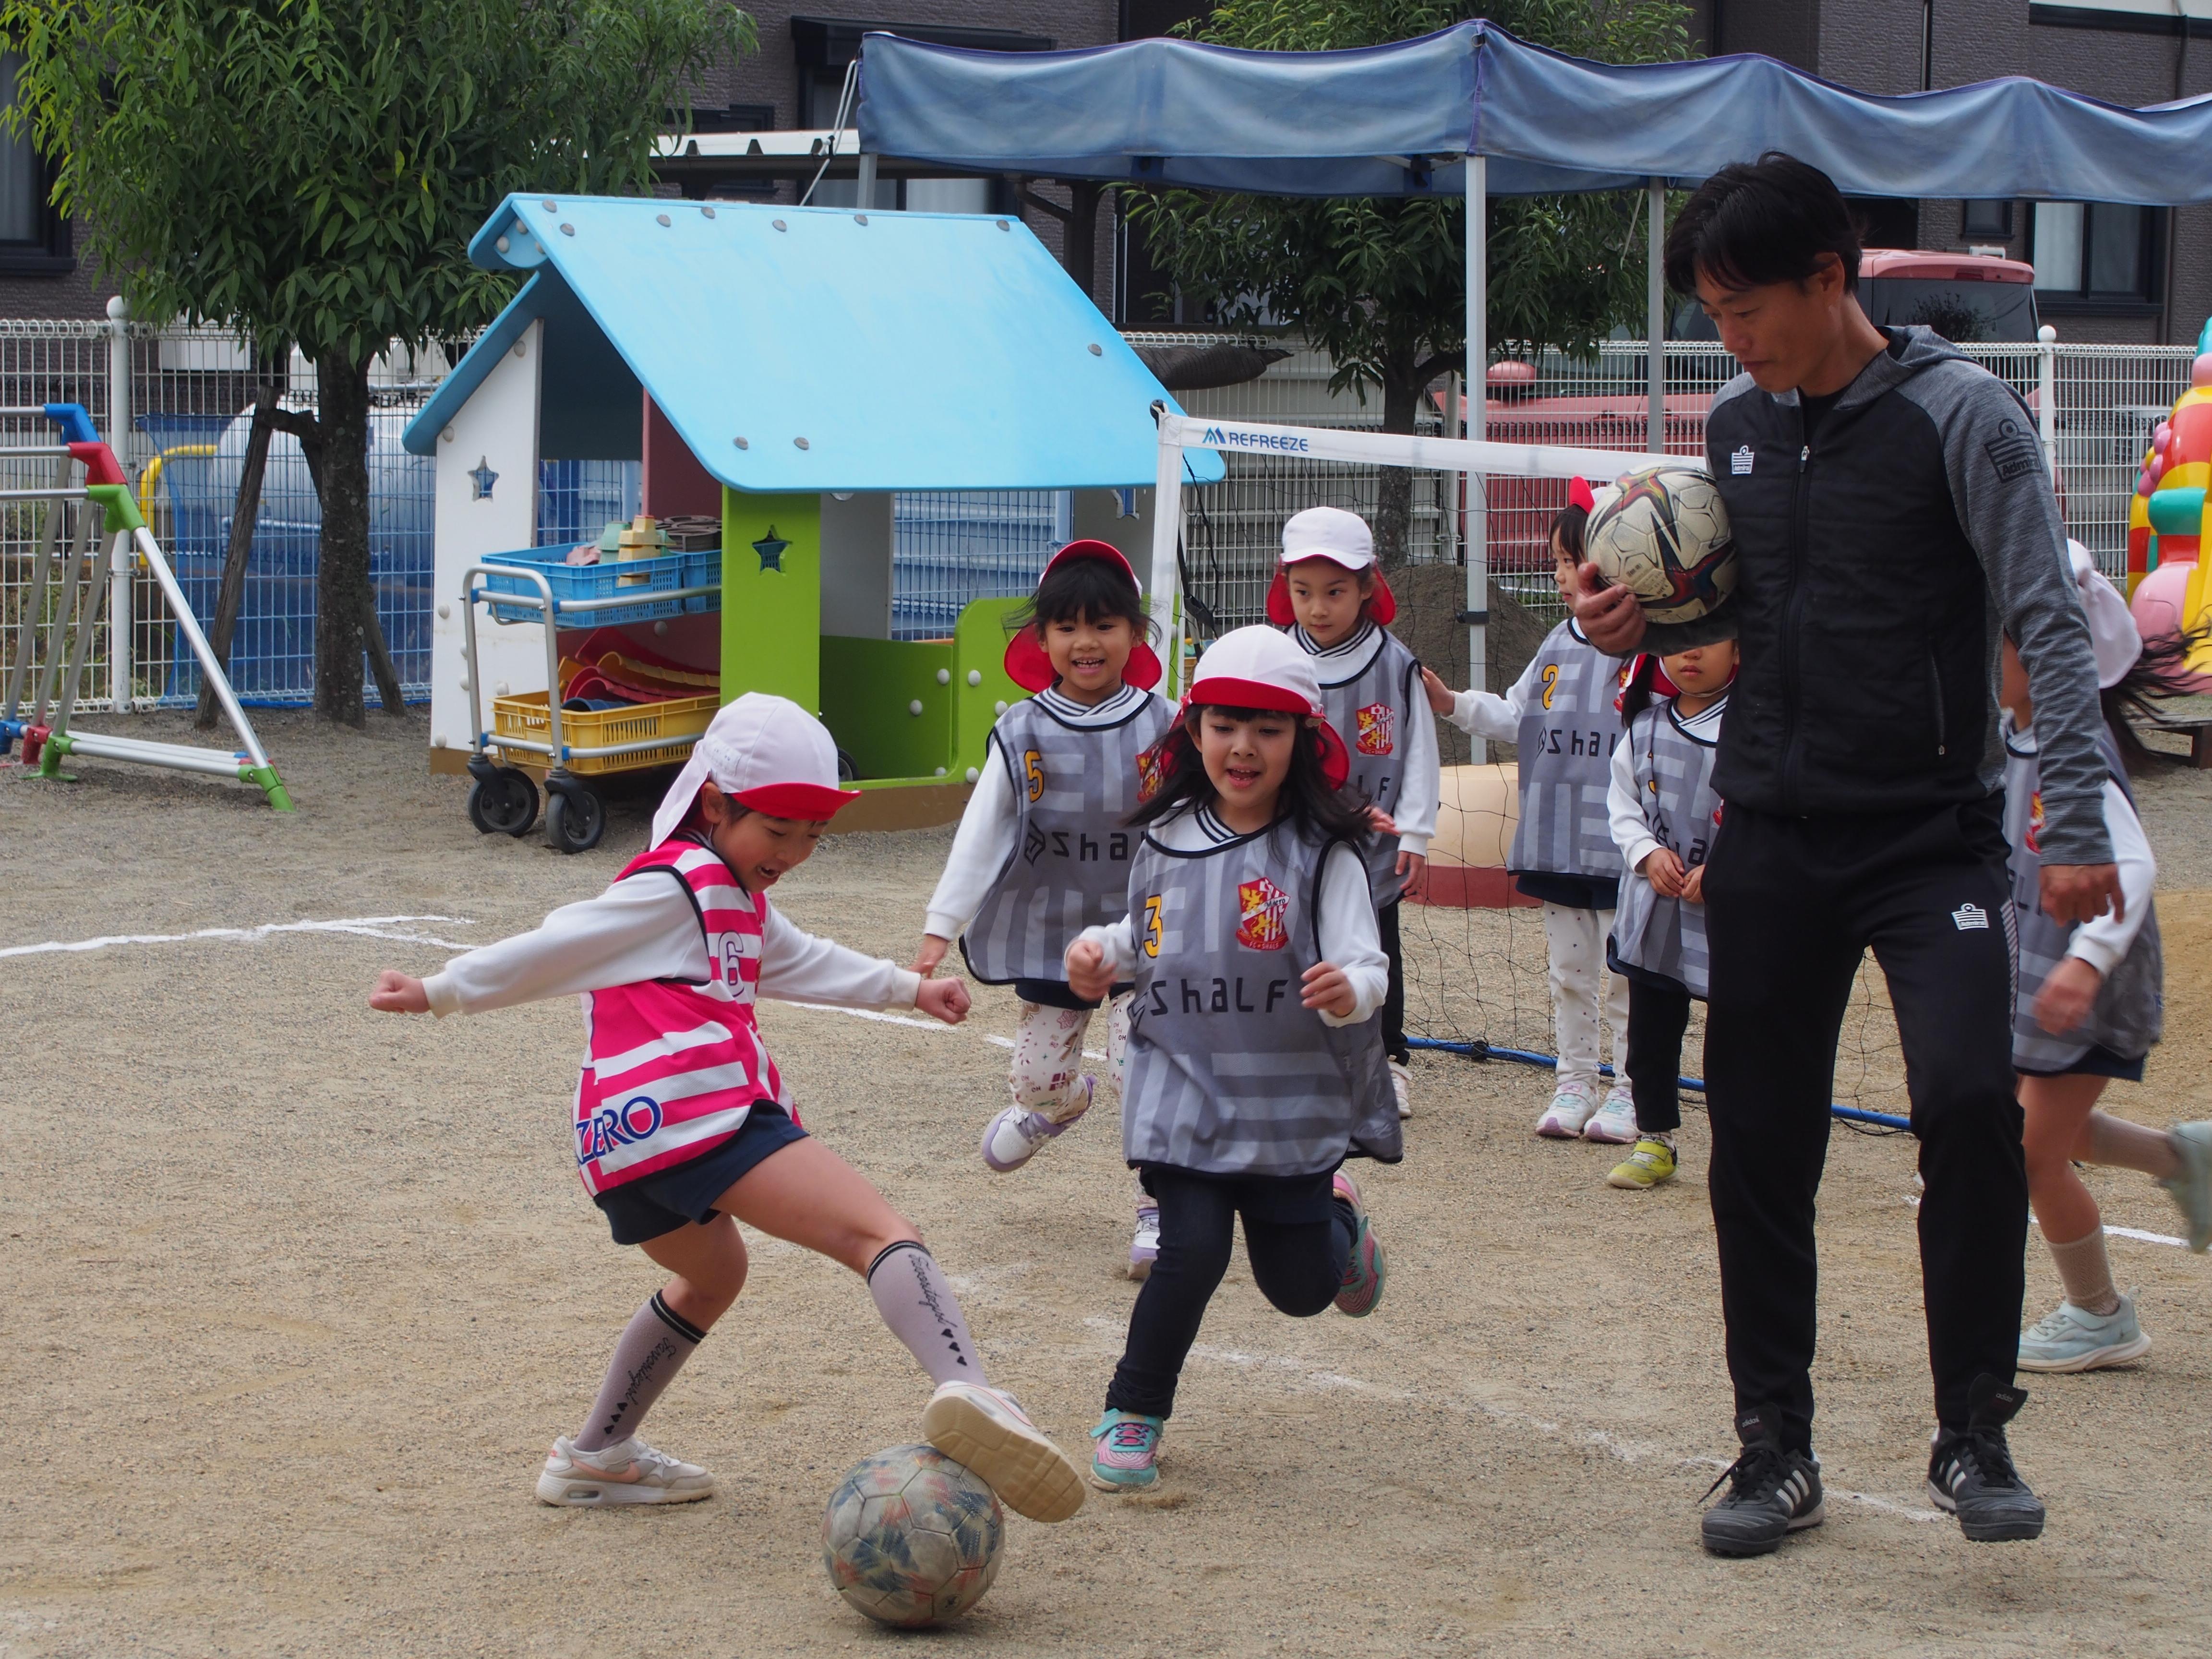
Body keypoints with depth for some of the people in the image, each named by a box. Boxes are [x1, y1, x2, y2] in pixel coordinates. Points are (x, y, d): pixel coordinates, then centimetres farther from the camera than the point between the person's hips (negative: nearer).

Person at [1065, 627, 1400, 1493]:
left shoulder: (1323, 855, -11)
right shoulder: (1167, 842, 2)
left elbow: (1362, 962, -19)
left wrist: (1351, 988, -40)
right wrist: (1103, 950, 0)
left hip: (1291, 1103, -1)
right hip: (1184, 1088, 1)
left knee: (1300, 1286, 9)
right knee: (1194, 1249, -16)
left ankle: (1335, 1218, 46)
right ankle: (1132, 1415, 4)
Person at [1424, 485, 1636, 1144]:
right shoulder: (1558, 645, 11)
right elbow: (1516, 719, 19)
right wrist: (1453, 704, 9)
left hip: (1622, 845, -6)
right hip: (1557, 842, 7)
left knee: (1624, 975, 2)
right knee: (1569, 972, 14)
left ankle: (1631, 1090, 11)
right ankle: (1575, 1082, 23)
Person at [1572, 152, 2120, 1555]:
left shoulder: (1959, 413, -8)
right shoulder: (1736, 426, 9)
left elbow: (2048, 623, -11)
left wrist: (2077, 822, -19)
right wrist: (1645, 625, 0)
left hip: (1932, 834, -5)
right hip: (1771, 842, 5)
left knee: (1972, 1100, -19)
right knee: (1759, 1146, 6)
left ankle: (1974, 1436, -4)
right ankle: (1777, 1449, 18)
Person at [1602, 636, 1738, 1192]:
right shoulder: (1646, 723, 5)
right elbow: (1622, 797, 11)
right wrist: (1648, 852, -7)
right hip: (1655, 907, 5)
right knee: (1650, 1031, 13)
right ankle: (1654, 1142, 25)